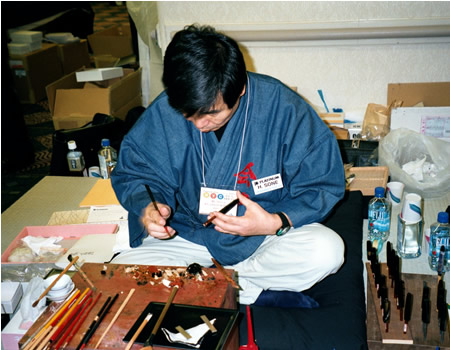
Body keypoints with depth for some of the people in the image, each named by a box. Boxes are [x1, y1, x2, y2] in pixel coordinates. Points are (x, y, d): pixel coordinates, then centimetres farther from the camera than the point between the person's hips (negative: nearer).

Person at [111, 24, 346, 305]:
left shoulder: (282, 107, -18)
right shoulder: (163, 113, -13)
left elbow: (324, 184, -10)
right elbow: (132, 174, 2)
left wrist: (277, 223, -27)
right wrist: (146, 207, -22)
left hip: (268, 235, 0)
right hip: (188, 237, 1)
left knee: (327, 251, -31)